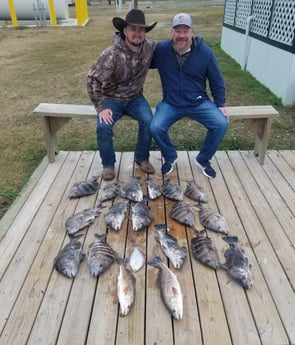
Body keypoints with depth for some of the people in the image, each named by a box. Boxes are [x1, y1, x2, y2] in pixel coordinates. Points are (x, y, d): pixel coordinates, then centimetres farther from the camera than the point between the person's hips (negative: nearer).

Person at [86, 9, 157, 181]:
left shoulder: (150, 47, -10)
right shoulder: (111, 54, -23)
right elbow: (93, 80, -18)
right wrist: (101, 107, -22)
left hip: (135, 98, 3)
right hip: (112, 99, -3)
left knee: (148, 121, -23)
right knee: (103, 127, -26)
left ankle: (142, 158, 1)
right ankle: (108, 164, -1)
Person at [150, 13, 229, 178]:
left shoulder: (205, 52, -6)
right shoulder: (161, 49, -7)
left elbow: (217, 82, 4)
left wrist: (220, 105, -1)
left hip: (199, 102, 1)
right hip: (171, 103, 0)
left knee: (221, 124, -22)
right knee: (155, 127, -26)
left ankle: (204, 159, 6)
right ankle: (170, 157, 7)